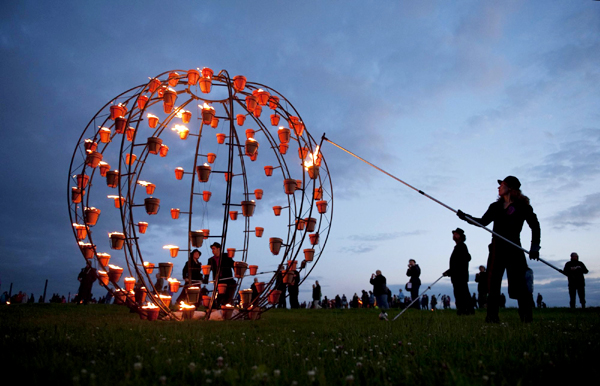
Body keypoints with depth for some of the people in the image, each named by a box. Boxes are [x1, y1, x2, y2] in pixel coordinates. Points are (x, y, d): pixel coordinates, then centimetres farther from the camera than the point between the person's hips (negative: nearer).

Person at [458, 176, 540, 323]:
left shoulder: (522, 206, -1)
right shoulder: (496, 206, 14)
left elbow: (535, 226, 0)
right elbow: (483, 221, 18)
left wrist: (535, 246, -7)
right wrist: (466, 217, 5)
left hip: (513, 247, -5)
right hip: (497, 247, 5)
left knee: (517, 282, -7)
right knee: (493, 281, 0)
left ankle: (527, 316, 4)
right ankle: (492, 315, 3)